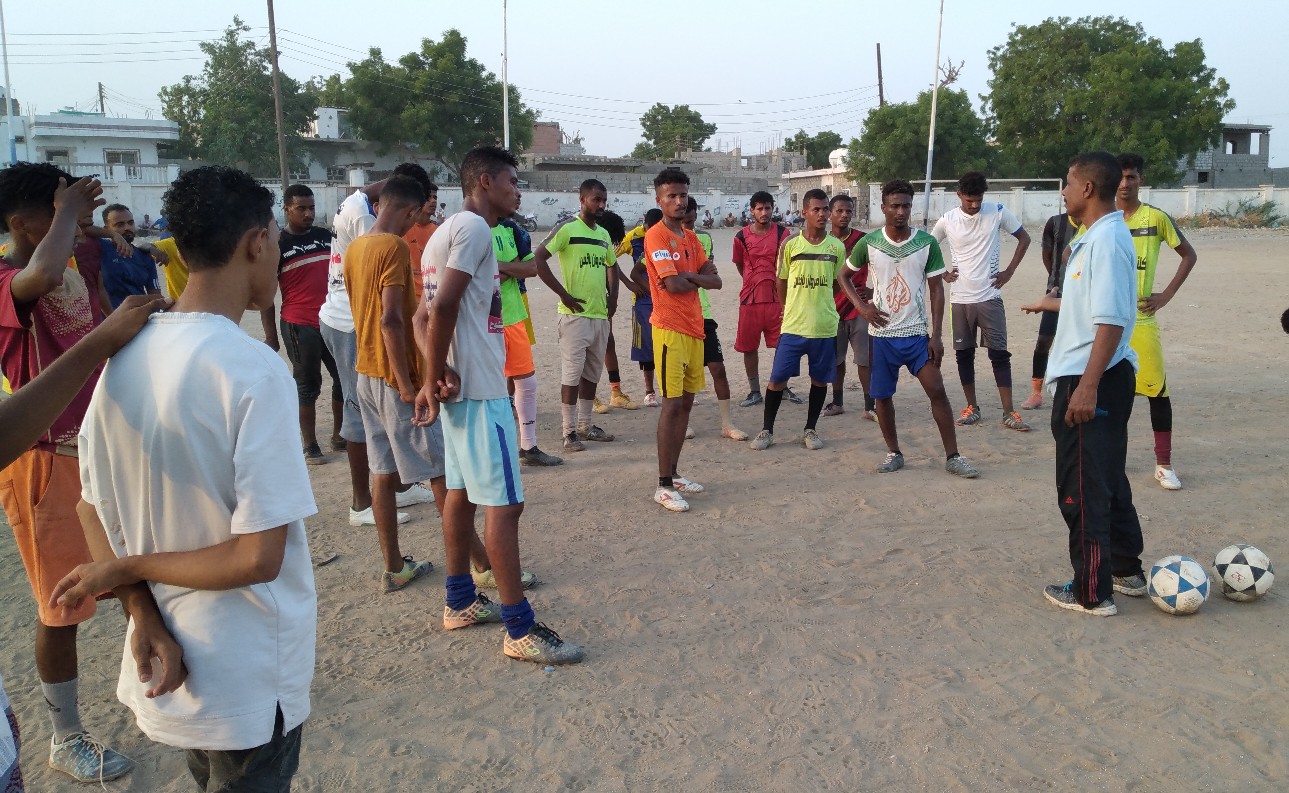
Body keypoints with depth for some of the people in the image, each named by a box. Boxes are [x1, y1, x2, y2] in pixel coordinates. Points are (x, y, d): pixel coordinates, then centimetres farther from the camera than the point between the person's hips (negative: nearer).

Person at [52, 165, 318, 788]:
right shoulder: (255, 372, -24)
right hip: (247, 686, -6)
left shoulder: (123, 357, -3)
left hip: (165, 667, 7)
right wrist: (128, 569, -10)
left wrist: (143, 611, -6)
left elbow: (93, 511, 3)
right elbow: (258, 557, -24)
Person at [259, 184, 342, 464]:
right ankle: (310, 446, 15)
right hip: (299, 326, -5)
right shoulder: (278, 245, -5)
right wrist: (271, 336, -8)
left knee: (344, 378, 11)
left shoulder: (327, 237, 8)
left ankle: (339, 433, 28)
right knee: (308, 385, 4)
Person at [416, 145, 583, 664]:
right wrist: (435, 378, -13)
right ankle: (521, 630, -1)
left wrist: (436, 374, -5)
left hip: (457, 386, 10)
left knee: (462, 493, 17)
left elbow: (425, 315, 11)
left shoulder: (445, 232, 17)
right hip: (479, 389, -10)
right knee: (503, 504, -7)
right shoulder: (474, 228, -13)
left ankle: (460, 602, 29)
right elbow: (443, 309, -23)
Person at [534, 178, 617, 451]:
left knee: (592, 372, 13)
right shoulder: (567, 228, -8)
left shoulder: (604, 234, 14)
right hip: (575, 314, -7)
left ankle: (585, 426, 24)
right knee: (572, 373, -3)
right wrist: (563, 294, -15)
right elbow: (538, 259, -15)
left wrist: (611, 300, 11)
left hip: (601, 314, 7)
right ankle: (569, 432, 4)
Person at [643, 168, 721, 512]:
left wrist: (688, 276, -11)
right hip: (670, 330, -8)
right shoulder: (656, 236, -10)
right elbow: (673, 285, -21)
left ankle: (674, 474, 22)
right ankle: (663, 486, -2)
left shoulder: (691, 237, 15)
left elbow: (715, 280, 7)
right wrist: (699, 278, -1)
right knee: (672, 403, -8)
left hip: (694, 328, 8)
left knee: (686, 402, 11)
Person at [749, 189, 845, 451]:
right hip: (793, 325, -1)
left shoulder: (837, 247, 1)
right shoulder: (790, 244, -3)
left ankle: (811, 429, 25)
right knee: (777, 378, 0)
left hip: (825, 326, 2)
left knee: (820, 379, 9)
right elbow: (782, 281, 8)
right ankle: (767, 430, 14)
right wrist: (789, 309, 10)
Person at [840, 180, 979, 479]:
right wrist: (862, 307, -4)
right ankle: (894, 453, 23)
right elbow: (844, 276, 10)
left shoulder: (927, 243, -4)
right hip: (882, 333, 1)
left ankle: (952, 456, 3)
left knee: (937, 390, -6)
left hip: (917, 333, 0)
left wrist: (936, 335, -7)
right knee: (882, 395, 7)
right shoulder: (868, 243, -4)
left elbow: (936, 290, -1)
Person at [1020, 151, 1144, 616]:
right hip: (1103, 378, 10)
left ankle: (1092, 593, 9)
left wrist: (1087, 387, -28)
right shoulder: (1096, 236, 12)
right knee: (1109, 481, 20)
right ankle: (1126, 571, 33)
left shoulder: (1106, 240, -19)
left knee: (1082, 489, -1)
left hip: (1091, 379, -10)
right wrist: (1052, 303, 44)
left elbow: (1111, 321, -25)